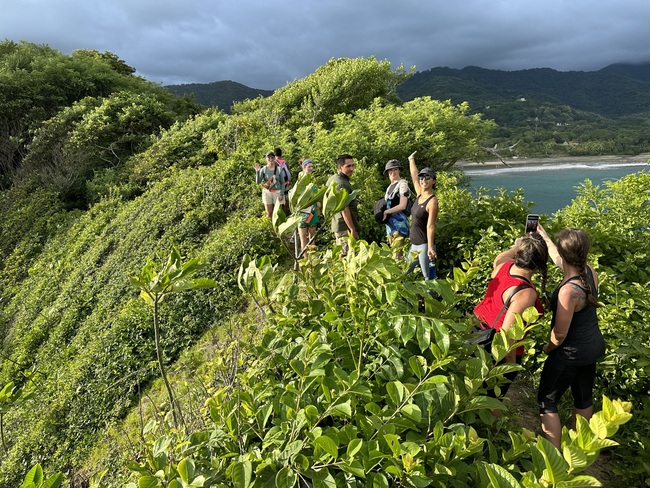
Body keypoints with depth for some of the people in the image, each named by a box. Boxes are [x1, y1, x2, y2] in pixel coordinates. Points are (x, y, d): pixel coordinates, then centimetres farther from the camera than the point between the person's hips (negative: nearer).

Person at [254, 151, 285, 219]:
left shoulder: (279, 169, -3)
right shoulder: (263, 169, -3)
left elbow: (282, 183, 2)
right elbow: (258, 182, -8)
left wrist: (282, 194, -5)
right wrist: (257, 171, -19)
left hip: (277, 192, 0)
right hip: (267, 192, 0)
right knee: (269, 213, 5)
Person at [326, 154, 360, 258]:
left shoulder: (332, 179, 13)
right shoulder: (342, 184, -18)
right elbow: (344, 209, -23)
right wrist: (353, 229, -22)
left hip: (337, 225, 10)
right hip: (346, 227, -10)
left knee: (341, 254, 19)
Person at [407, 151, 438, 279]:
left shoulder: (432, 201, -14)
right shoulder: (420, 195, 6)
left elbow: (430, 226, -19)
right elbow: (414, 176, 21)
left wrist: (430, 248, -25)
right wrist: (411, 160, 34)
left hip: (424, 245, -8)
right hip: (414, 244, 8)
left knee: (429, 278, -6)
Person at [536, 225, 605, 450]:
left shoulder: (569, 291, -34)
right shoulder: (589, 271, -10)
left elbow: (560, 335, -25)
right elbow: (561, 261, 13)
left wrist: (547, 348, -4)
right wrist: (543, 235, 20)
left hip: (573, 353, -9)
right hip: (594, 345, 9)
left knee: (547, 401, 8)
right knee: (584, 397, 24)